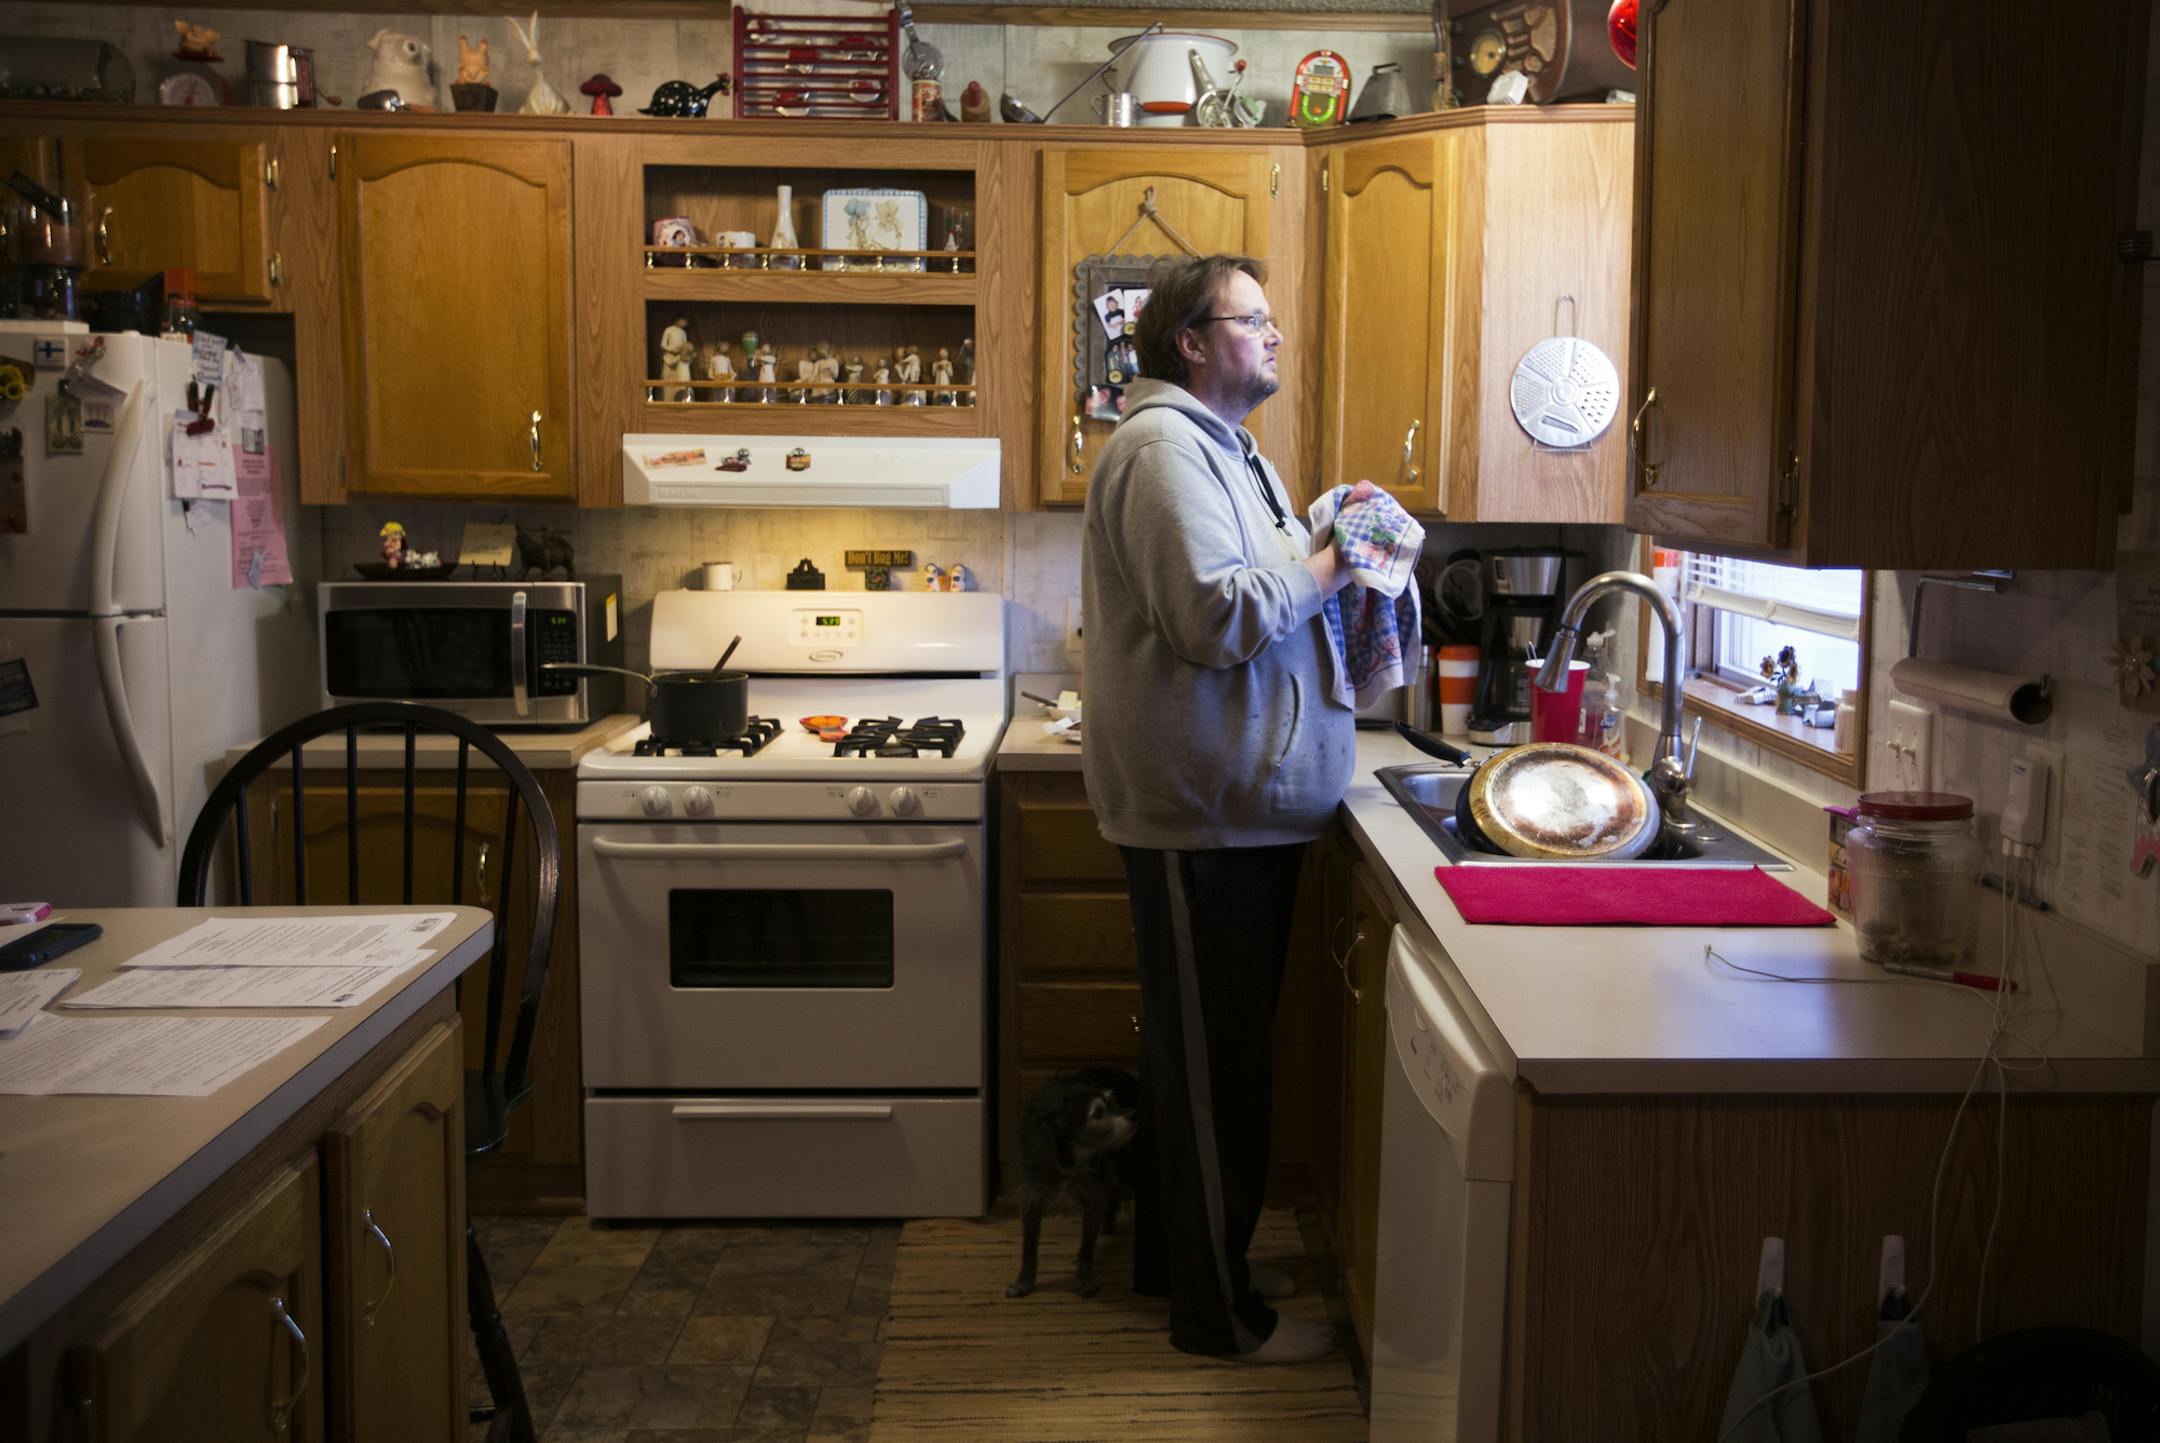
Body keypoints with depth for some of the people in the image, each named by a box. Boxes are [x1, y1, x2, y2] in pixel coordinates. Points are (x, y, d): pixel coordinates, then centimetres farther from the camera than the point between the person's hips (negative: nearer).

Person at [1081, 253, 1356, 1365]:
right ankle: (1218, 1310, 11)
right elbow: (1218, 616, -25)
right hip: (1203, 813, -11)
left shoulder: (1224, 449, 20)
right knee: (1214, 1061, -1)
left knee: (1199, 1046, 19)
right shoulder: (1164, 447, -15)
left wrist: (1334, 550, 8)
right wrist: (1326, 567, -13)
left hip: (1239, 806, 11)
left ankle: (1178, 1254, 33)